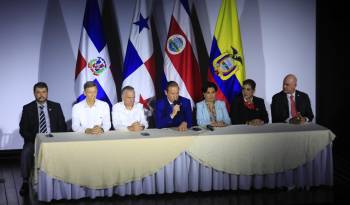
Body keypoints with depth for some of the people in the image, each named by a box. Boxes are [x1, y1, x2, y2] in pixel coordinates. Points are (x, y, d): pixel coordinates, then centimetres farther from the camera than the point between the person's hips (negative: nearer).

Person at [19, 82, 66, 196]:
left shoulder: (56, 106, 9)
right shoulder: (27, 108, 5)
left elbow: (63, 127, 8)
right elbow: (23, 130, 1)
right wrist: (35, 138, -16)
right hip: (34, 140, 0)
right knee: (26, 152, -33)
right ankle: (25, 182, -23)